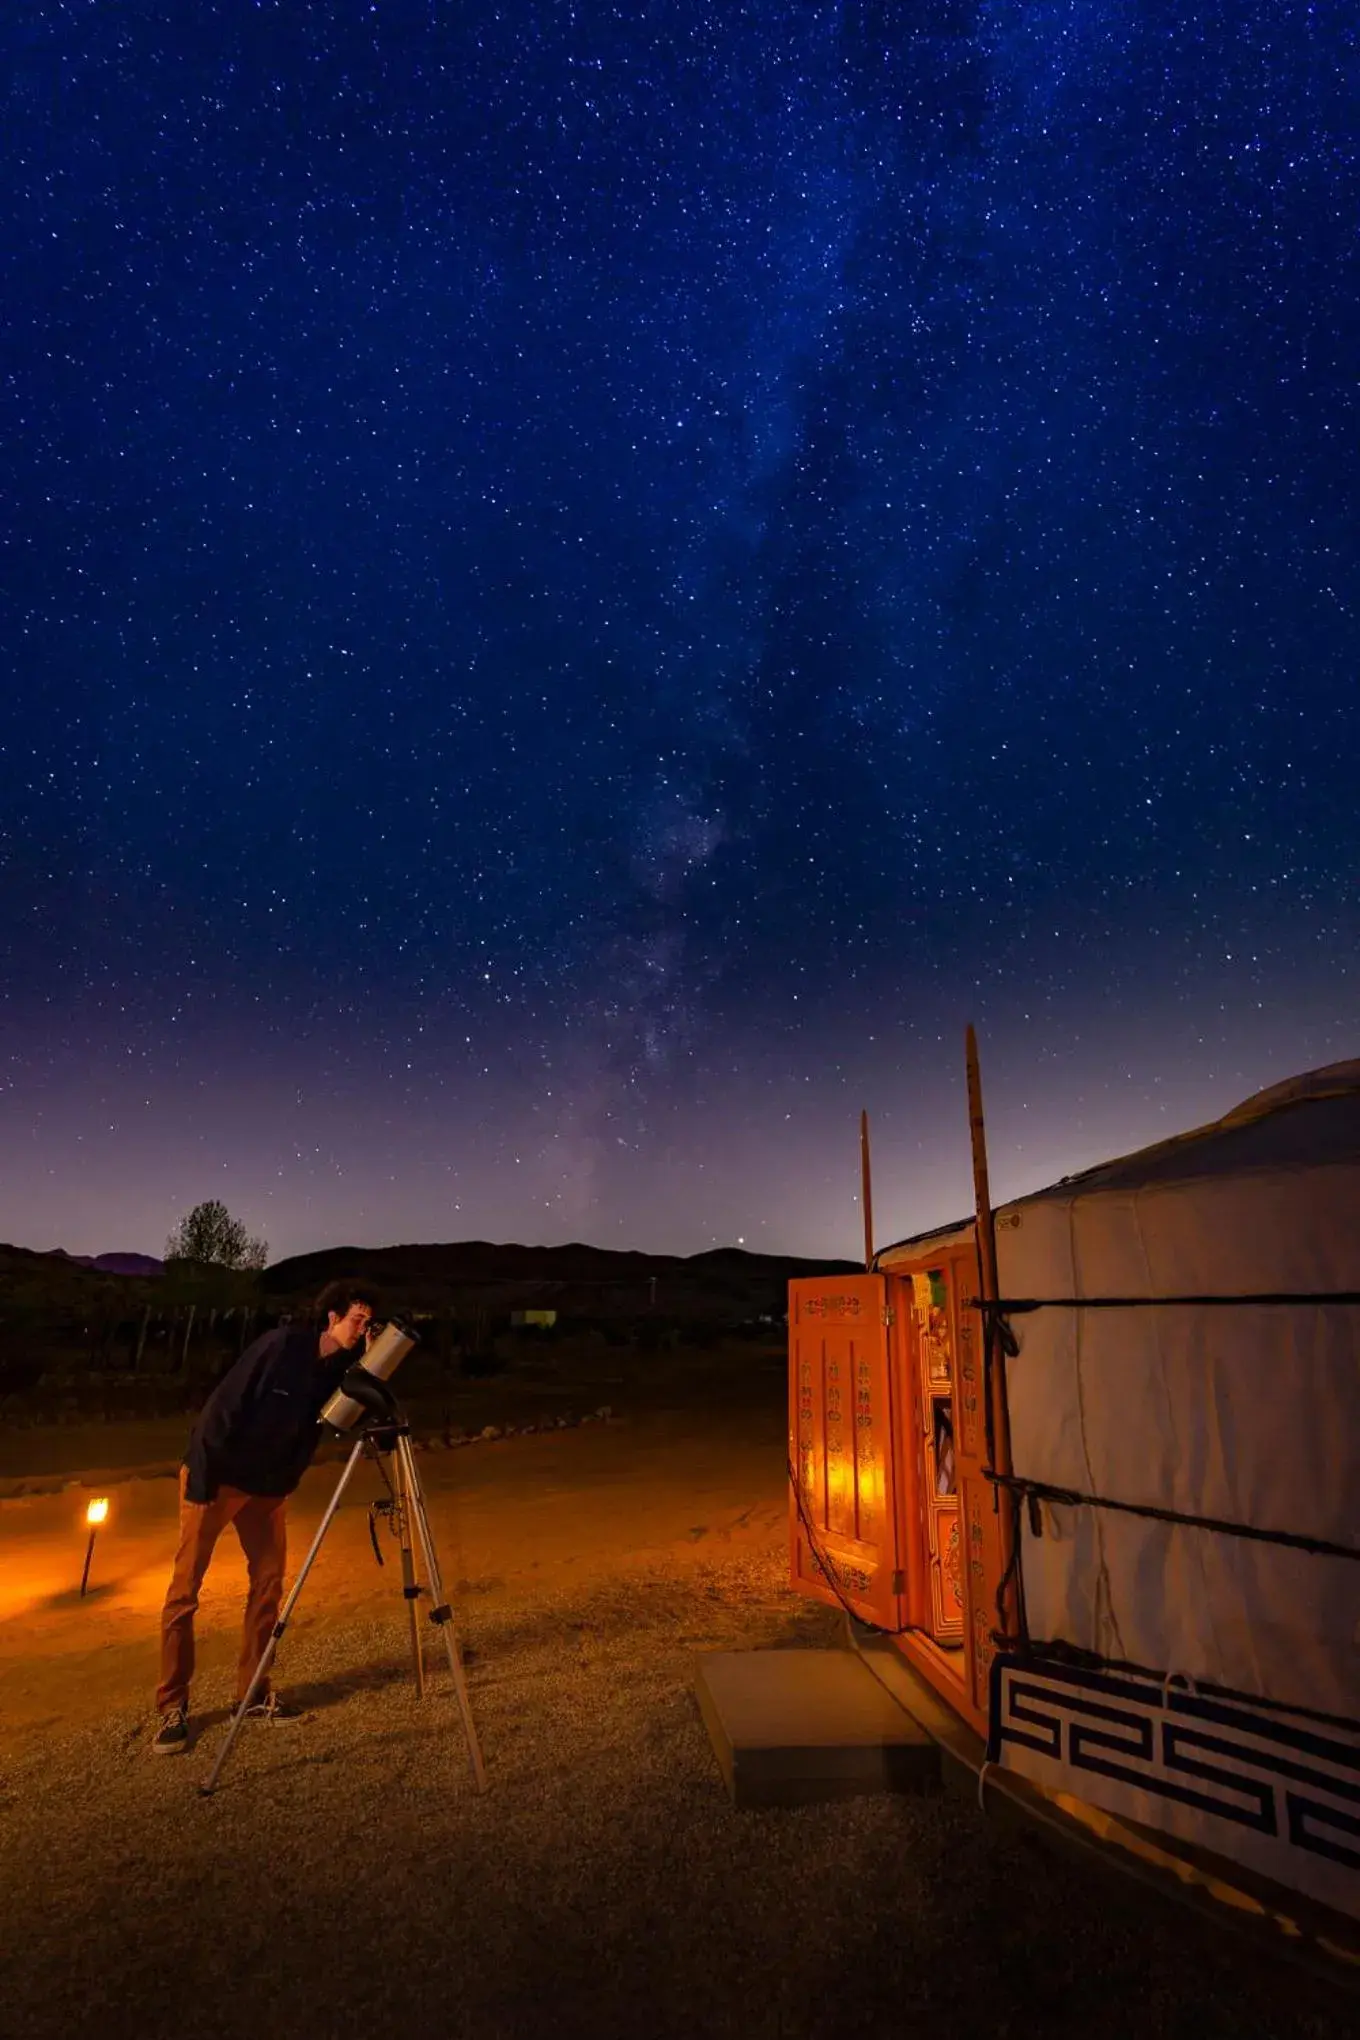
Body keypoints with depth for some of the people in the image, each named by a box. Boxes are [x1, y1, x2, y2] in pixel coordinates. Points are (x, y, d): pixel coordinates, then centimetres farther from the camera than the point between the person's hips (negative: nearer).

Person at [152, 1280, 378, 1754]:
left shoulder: (339, 1367, -5)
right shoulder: (282, 1344, -23)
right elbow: (226, 1405, -21)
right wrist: (203, 1476, -21)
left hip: (267, 1485, 6)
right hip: (216, 1476, -6)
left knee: (269, 1582, 5)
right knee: (184, 1588, -1)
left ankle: (254, 1692, 17)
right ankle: (172, 1707, 8)